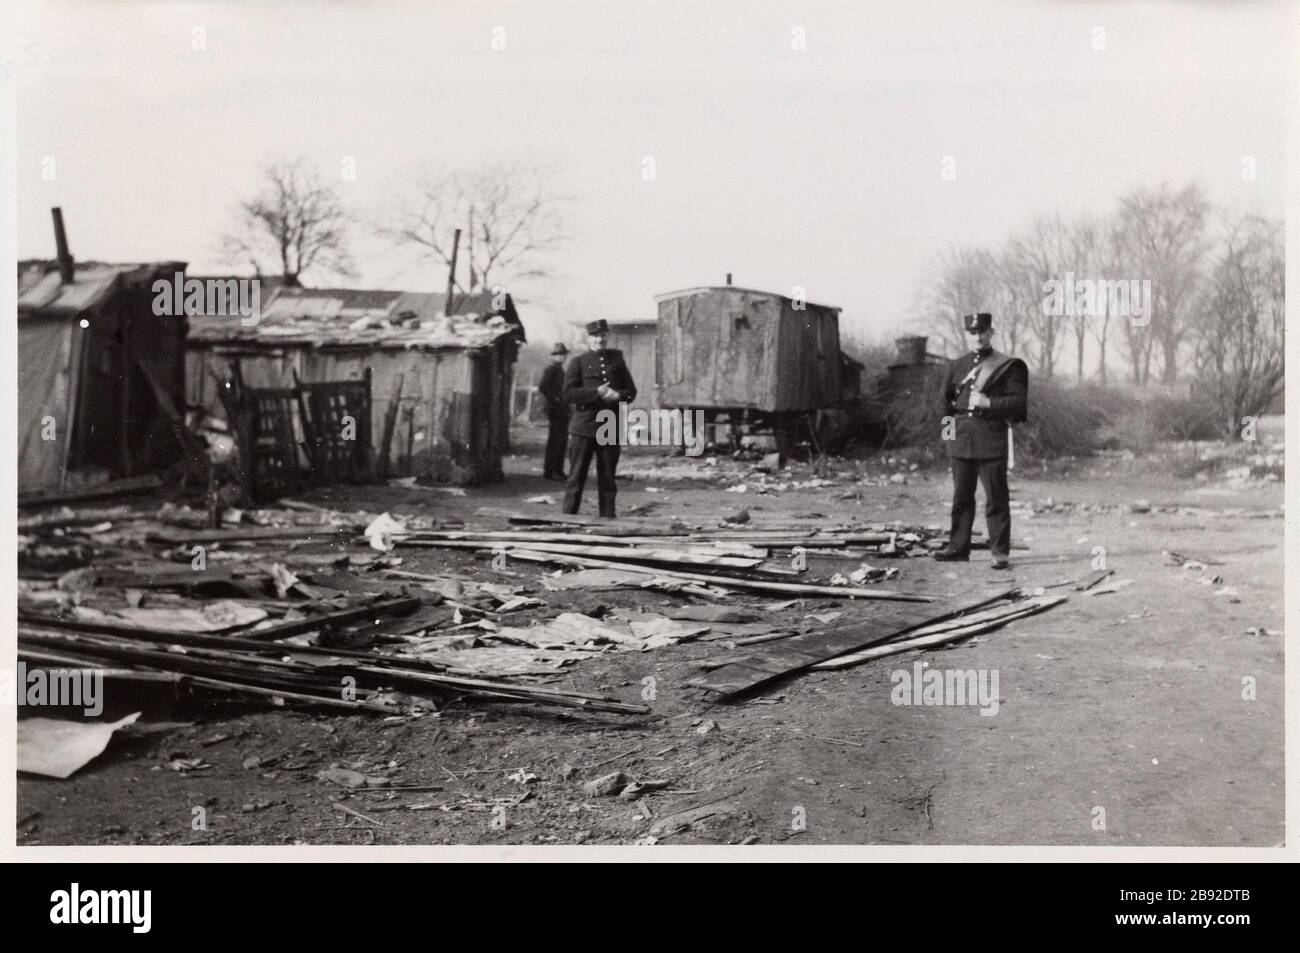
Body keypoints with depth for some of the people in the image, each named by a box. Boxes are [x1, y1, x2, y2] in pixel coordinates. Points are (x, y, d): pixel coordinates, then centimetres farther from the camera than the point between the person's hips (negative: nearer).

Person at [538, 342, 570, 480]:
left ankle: (558, 470, 17)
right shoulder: (551, 368, -10)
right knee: (554, 442, -8)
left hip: (563, 411, 9)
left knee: (561, 442, 11)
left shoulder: (560, 369, 19)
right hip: (555, 412, -9)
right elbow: (542, 387, -21)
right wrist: (554, 400, -17)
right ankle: (549, 471, -4)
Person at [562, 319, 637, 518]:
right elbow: (569, 393, -7)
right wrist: (596, 393, -17)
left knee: (608, 476, 7)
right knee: (577, 475, -1)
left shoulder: (617, 362, 12)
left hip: (611, 428, 3)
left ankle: (608, 515, 13)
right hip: (583, 427, -3)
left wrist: (618, 395, -10)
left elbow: (631, 392, 12)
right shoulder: (578, 362, 3)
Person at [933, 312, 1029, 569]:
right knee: (961, 497, 10)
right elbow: (945, 400, 22)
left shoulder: (1007, 366, -1)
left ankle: (1000, 552, 1)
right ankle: (958, 546, 18)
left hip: (991, 439, -4)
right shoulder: (956, 366, 13)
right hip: (960, 438, 5)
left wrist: (988, 403, -19)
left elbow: (1019, 402, -8)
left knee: (996, 498, -3)